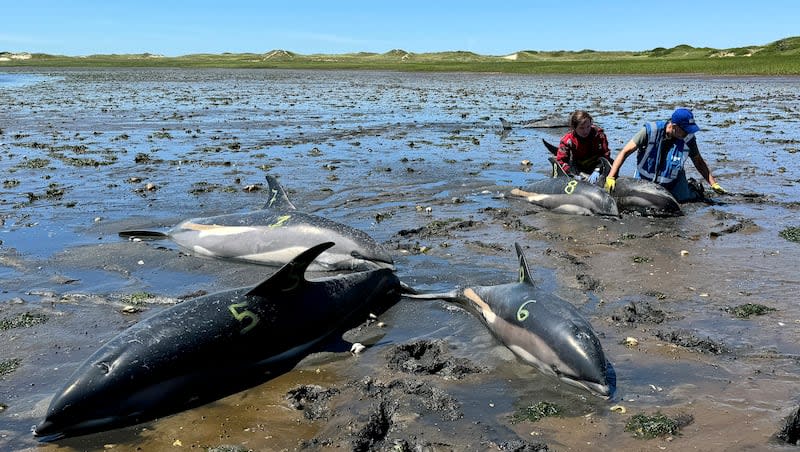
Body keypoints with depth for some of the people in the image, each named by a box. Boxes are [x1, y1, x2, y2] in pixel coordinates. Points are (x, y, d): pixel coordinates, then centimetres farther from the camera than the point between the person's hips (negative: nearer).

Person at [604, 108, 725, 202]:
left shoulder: (688, 139, -17)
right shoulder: (650, 131, -26)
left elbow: (699, 162, 0)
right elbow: (625, 152, -24)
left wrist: (713, 184, -6)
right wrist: (611, 177, -32)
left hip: (672, 182, 1)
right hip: (645, 180, 0)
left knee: (684, 199, -17)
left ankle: (693, 187, 21)